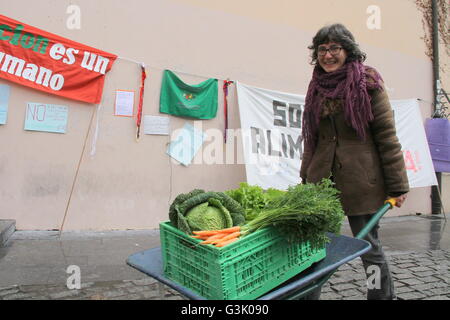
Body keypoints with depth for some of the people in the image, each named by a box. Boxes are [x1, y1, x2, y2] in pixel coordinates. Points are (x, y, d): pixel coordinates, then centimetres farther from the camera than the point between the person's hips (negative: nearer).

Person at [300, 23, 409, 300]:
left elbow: (387, 135, -5)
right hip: (321, 179, 5)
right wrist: (305, 178, 16)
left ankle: (383, 295, 27)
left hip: (360, 181, -4)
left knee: (369, 246, 7)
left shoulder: (368, 83, -2)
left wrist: (397, 185, -7)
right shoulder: (317, 87, 13)